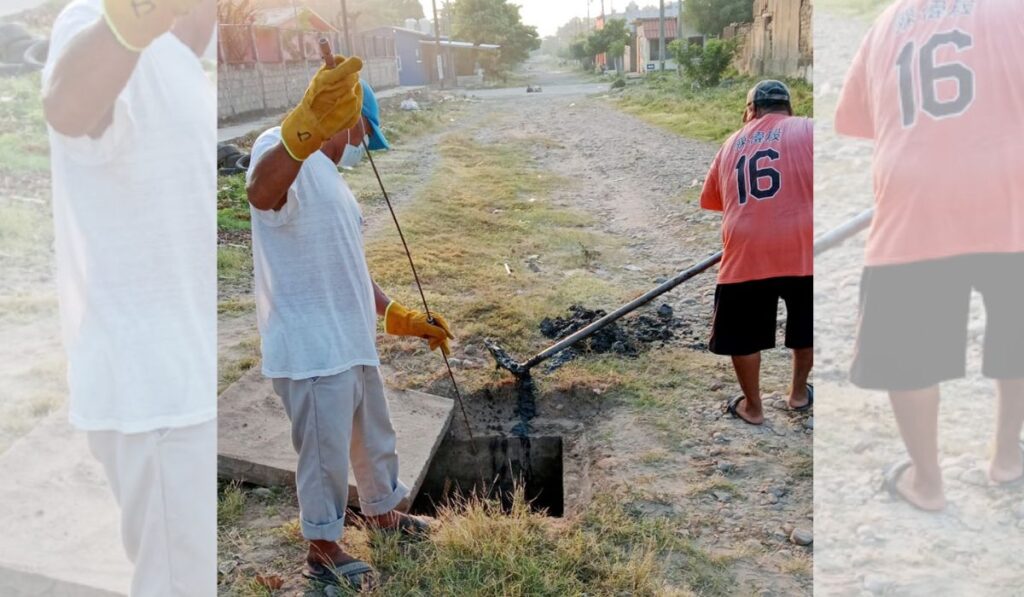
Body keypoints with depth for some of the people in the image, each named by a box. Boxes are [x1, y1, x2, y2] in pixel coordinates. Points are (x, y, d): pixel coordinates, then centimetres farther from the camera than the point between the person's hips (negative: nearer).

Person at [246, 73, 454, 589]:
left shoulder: (329, 177, 19)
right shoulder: (284, 151, -14)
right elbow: (260, 192, -41)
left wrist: (404, 319, 21)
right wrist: (308, 121, -58)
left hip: (353, 343, 10)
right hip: (312, 350, -10)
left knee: (374, 437, 25)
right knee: (326, 454, 6)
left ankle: (382, 512, 47)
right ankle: (322, 549, 28)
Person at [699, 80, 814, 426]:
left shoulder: (732, 144, 18)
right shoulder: (806, 130, 7)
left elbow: (712, 199, 27)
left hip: (745, 254, 1)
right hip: (802, 249, -1)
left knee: (743, 335, 19)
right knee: (806, 326, 25)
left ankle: (752, 407, 31)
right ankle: (799, 392, 41)